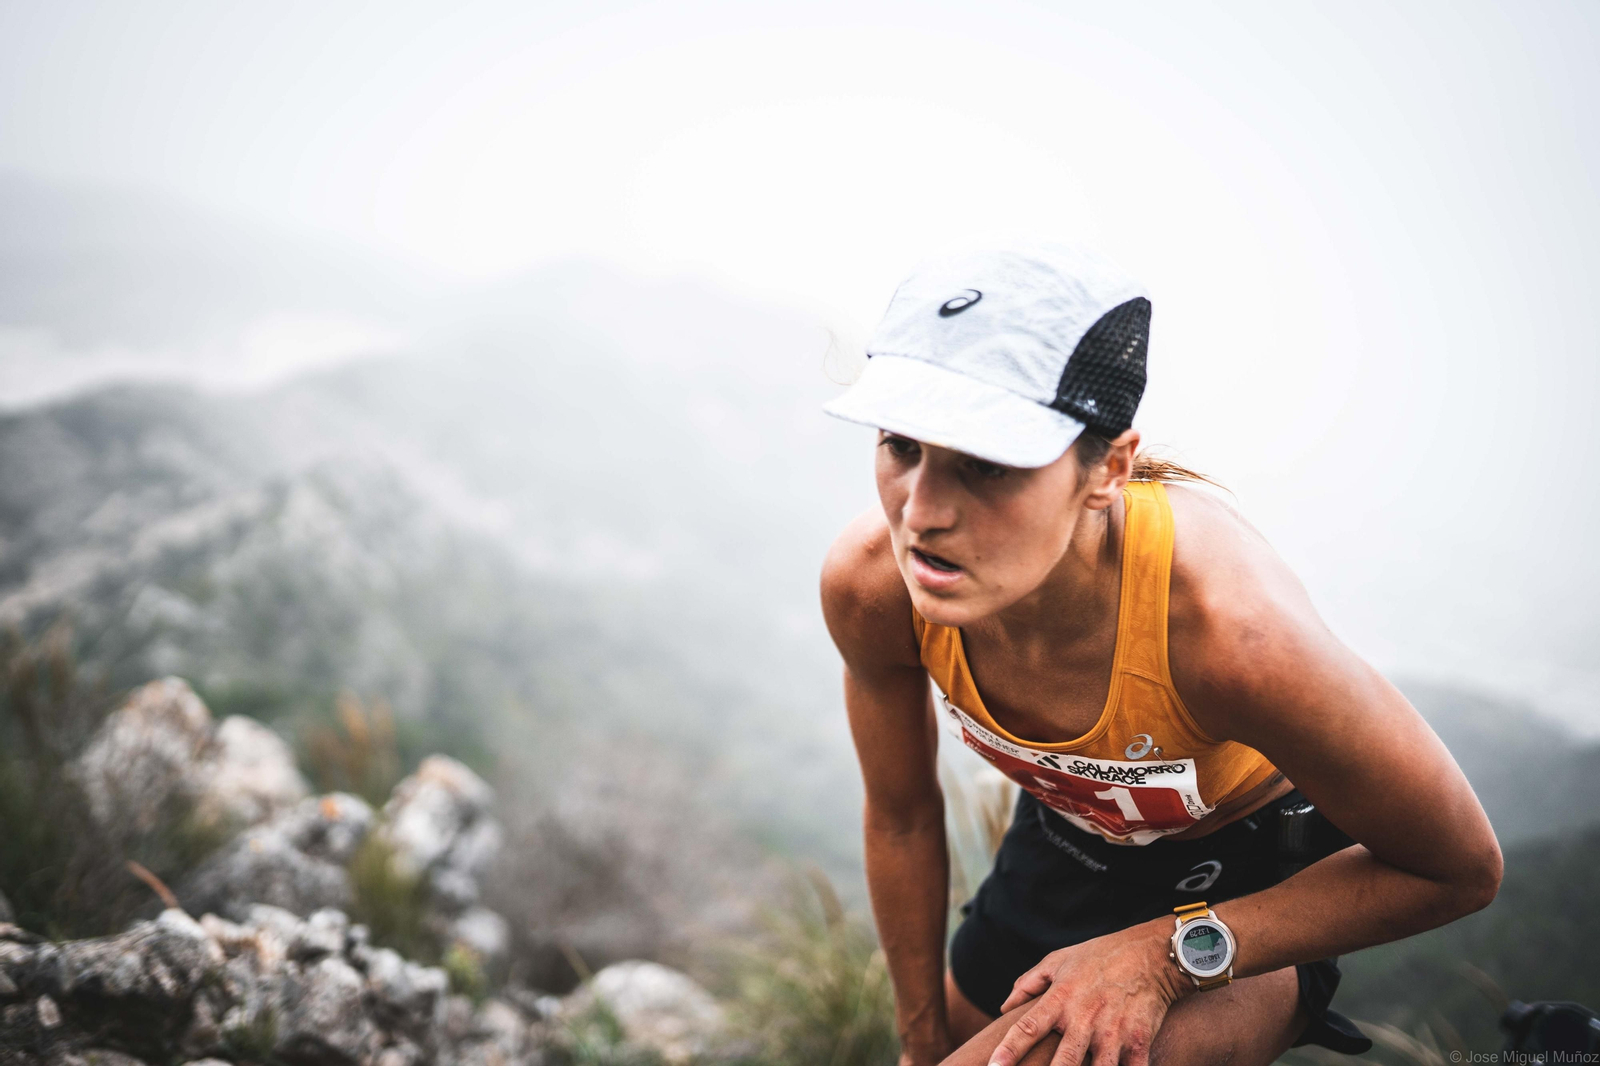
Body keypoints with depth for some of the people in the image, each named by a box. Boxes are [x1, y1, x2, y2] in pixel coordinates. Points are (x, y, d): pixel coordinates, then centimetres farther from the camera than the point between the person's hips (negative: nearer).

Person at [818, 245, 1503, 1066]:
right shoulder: (869, 584, -28)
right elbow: (901, 816, -7)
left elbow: (1459, 868, -23)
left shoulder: (1226, 621, -41)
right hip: (1065, 838, 4)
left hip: (1251, 874, -4)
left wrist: (1167, 954, -28)